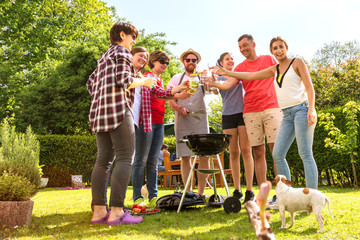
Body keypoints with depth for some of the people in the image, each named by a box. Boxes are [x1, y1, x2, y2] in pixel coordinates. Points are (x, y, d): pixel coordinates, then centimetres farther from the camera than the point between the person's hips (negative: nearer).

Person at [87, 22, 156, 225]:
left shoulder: (104, 57, 28)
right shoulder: (122, 52, 2)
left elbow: (90, 84, 24)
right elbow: (123, 80, -12)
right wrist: (143, 82, 2)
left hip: (100, 111, 9)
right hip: (118, 109, -9)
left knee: (104, 159, 5)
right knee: (125, 157, -11)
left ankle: (99, 211, 2)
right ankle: (116, 212, -17)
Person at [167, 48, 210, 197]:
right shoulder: (177, 78, 11)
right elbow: (170, 100, 7)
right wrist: (180, 109, -12)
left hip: (200, 120, 0)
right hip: (182, 122, 0)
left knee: (204, 156, -5)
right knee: (185, 157, 0)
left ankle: (201, 191, 3)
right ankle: (188, 191, 7)